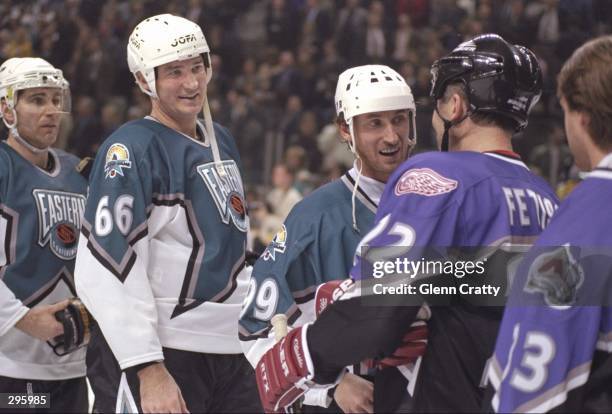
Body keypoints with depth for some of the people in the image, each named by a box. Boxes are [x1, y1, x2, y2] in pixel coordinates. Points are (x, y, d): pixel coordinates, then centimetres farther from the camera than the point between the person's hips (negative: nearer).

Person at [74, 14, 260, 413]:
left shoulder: (222, 141, 14)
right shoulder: (131, 150, -12)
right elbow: (106, 269, -19)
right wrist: (148, 370, -22)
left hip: (229, 353, 8)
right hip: (159, 358, -8)